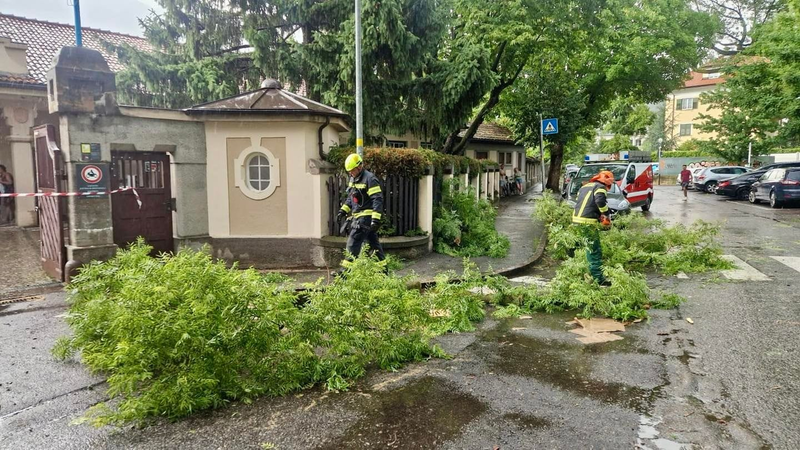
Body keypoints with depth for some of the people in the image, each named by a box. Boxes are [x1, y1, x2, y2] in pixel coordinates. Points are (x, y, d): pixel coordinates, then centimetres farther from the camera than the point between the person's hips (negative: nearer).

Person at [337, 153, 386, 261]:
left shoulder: (370, 178, -14)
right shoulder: (353, 179, 14)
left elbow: (378, 200, -19)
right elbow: (350, 198, 25)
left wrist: (376, 219, -25)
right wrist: (343, 210, 13)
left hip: (366, 217, -9)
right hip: (358, 217, 9)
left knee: (353, 244, -10)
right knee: (373, 243, 13)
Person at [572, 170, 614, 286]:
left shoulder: (585, 186, 23)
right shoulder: (600, 187, -2)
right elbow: (600, 200, -20)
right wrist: (606, 214, -8)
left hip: (576, 219, 9)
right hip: (588, 222, -9)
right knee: (595, 251, -5)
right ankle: (598, 279, -4)